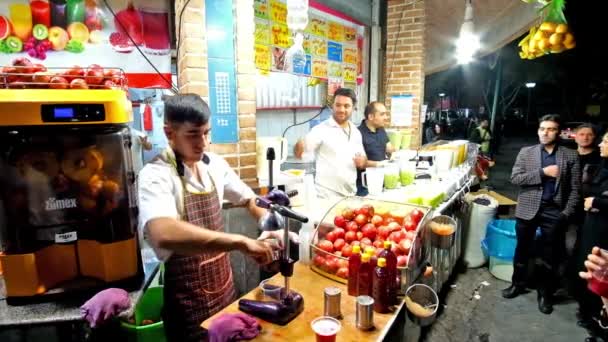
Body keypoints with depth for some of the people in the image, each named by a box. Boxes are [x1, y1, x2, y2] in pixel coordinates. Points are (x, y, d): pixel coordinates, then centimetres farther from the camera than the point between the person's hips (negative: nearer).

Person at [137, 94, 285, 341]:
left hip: (224, 286, 7)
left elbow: (248, 200, 11)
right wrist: (240, 242, -45)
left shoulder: (215, 165, -2)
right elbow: (164, 235, -40)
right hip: (189, 302, -6)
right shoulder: (155, 175, -22)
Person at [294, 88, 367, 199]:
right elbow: (298, 154, -19)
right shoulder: (321, 130, -11)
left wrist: (362, 162, -5)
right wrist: (299, 146, -41)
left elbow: (363, 159, 17)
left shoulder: (356, 132, 7)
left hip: (350, 194, 6)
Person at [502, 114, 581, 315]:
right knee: (522, 250, 14)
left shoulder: (570, 156, 3)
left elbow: (575, 188, 2)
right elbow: (515, 178, -8)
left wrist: (567, 213, -7)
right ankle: (518, 284, 33)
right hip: (527, 209, 1)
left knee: (549, 256, 10)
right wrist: (543, 172, -16)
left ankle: (545, 293, 27)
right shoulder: (526, 153, 3)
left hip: (553, 211, 0)